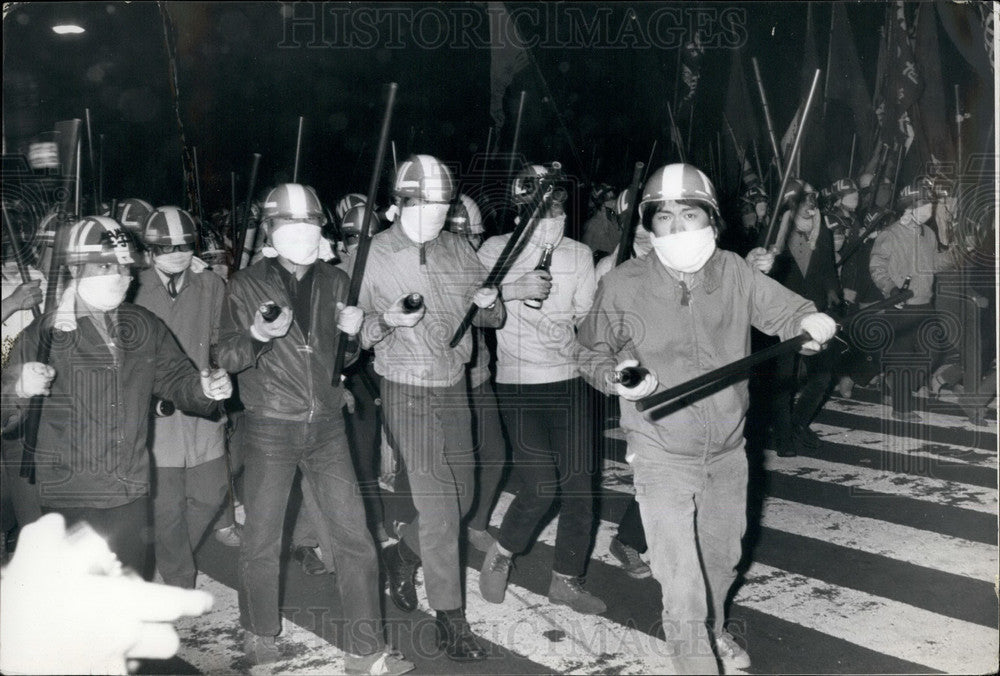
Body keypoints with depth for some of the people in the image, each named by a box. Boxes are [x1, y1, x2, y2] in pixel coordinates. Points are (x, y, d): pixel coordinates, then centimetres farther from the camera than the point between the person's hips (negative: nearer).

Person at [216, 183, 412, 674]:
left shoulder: (335, 282, 7)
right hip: (270, 429, -2)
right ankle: (259, 634, 33)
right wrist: (257, 335, -24)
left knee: (354, 538, 1)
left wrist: (353, 330, -6)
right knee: (261, 541, 8)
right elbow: (225, 357, -4)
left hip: (326, 427, 3)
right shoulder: (247, 285, -3)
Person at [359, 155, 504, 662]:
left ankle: (402, 556, 39)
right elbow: (355, 330, -5)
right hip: (407, 391, -5)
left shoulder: (457, 249, 5)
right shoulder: (375, 254, -6)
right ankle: (449, 616, 10)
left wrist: (488, 304, -11)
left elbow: (490, 317, 12)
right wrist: (387, 320, -25)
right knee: (436, 504, -5)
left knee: (462, 495, 12)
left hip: (454, 386, 5)